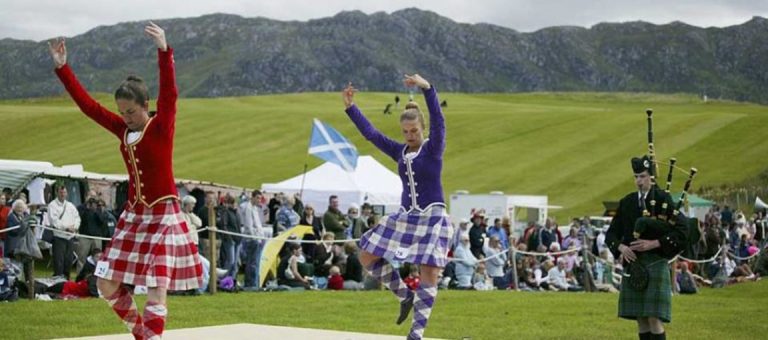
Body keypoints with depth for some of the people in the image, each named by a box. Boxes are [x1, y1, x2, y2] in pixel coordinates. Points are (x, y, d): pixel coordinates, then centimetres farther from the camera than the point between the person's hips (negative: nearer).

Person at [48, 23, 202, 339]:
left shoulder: (161, 127, -11)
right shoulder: (122, 130, 5)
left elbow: (169, 95, -28)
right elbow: (87, 104, 8)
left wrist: (164, 52, -43)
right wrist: (62, 68, 3)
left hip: (163, 216, -7)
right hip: (133, 215, 7)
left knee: (157, 290, -14)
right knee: (107, 286, 8)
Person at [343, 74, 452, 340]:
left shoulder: (433, 149, -6)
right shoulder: (400, 152, 7)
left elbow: (438, 121, -23)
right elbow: (370, 133, 7)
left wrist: (427, 88, -36)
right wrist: (350, 107, 0)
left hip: (433, 218, -6)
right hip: (405, 217, 6)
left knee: (429, 276, -11)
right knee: (368, 257, 6)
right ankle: (406, 296, 19)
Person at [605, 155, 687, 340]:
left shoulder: (664, 199, -4)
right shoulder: (626, 202, 10)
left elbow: (681, 233, -10)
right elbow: (611, 234, 12)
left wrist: (653, 244, -19)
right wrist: (621, 247, -9)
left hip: (656, 263, -5)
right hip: (633, 264, 5)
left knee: (654, 319, -9)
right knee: (641, 320, 7)